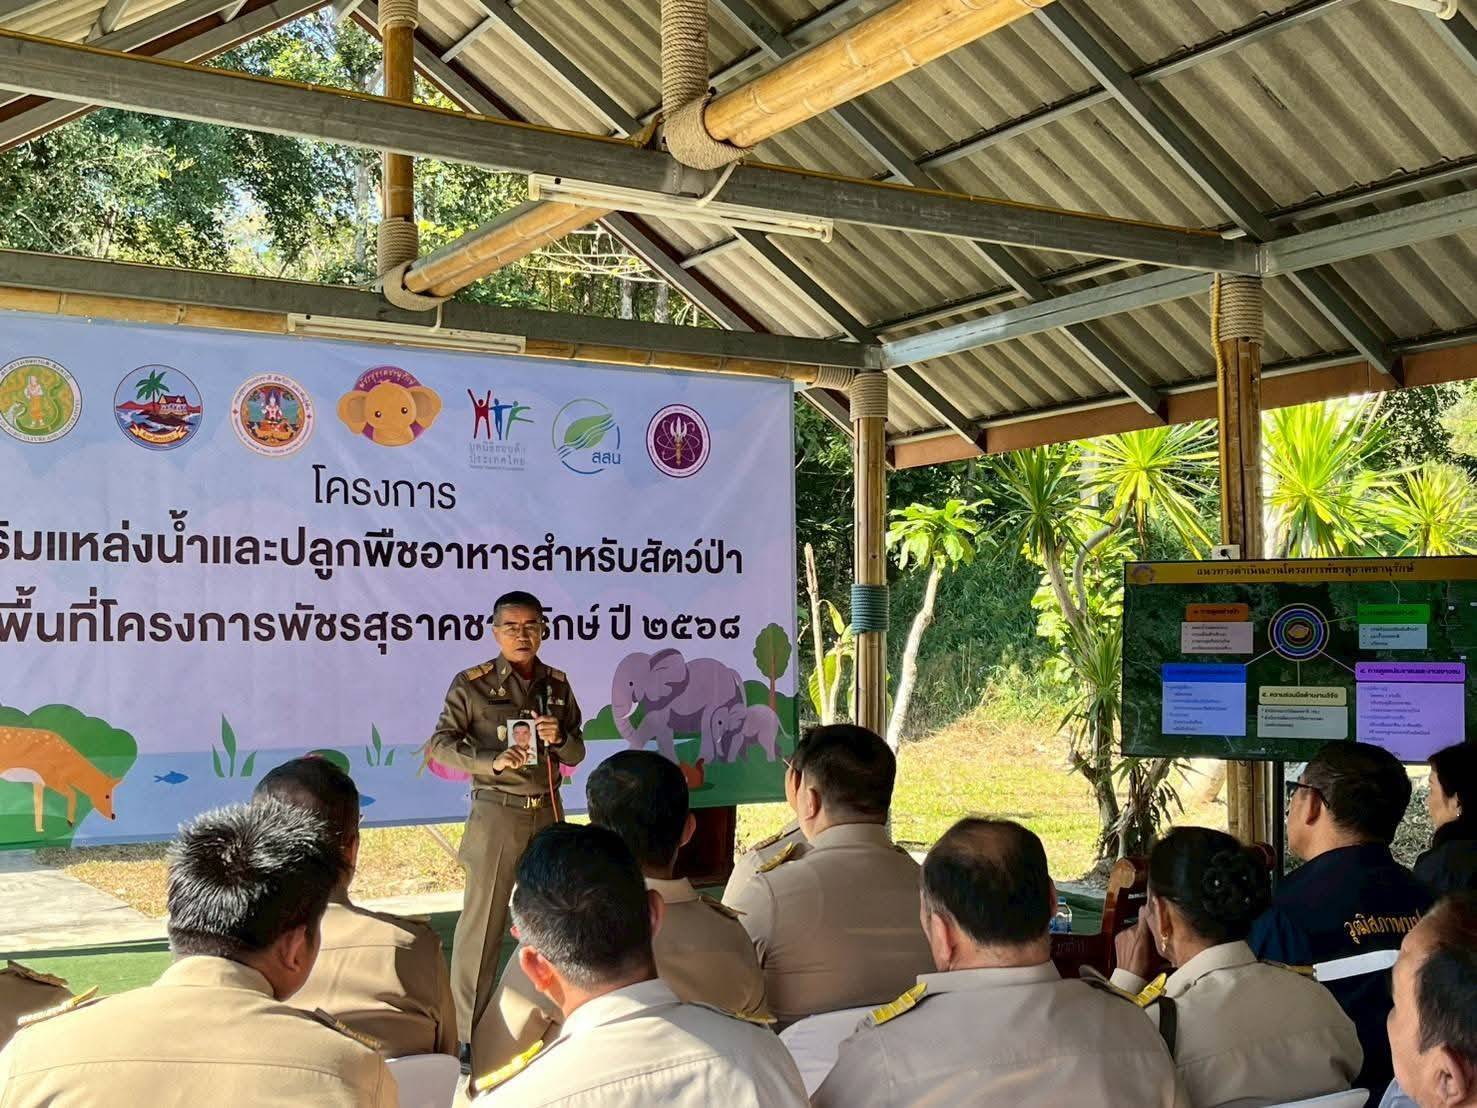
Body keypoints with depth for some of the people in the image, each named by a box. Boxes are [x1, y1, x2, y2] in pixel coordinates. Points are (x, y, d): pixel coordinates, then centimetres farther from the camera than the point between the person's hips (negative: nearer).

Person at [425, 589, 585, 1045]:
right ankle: (468, 1031, 6)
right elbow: (439, 744, -6)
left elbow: (576, 754, 13)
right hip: (497, 814, -4)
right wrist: (492, 761, -21)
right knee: (482, 921, -2)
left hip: (547, 812, 4)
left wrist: (559, 739, -10)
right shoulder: (472, 684, -4)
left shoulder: (558, 685, 8)